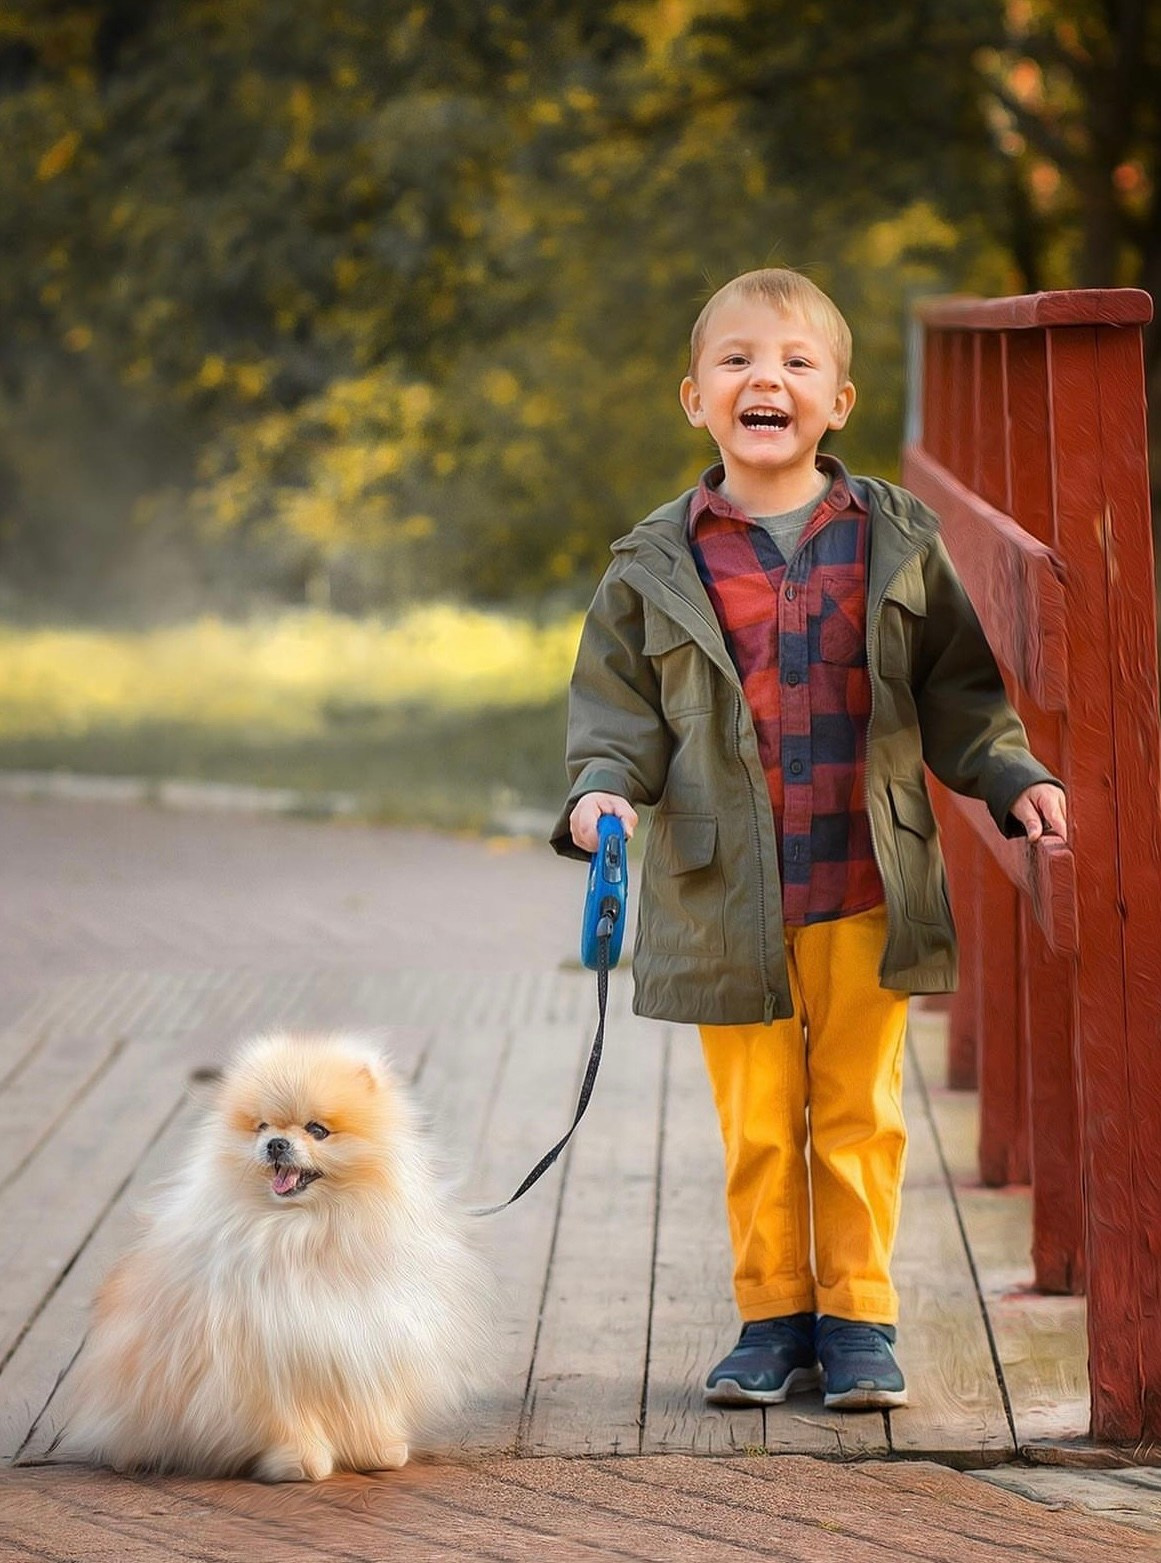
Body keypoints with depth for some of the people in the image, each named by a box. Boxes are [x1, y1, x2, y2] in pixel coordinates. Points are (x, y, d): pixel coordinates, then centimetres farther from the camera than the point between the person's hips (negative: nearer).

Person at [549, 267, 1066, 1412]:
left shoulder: (893, 542, 4)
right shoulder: (658, 565, 1)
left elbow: (955, 693, 9)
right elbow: (619, 709, 4)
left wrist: (1015, 780, -3)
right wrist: (600, 793, -13)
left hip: (867, 892, 1)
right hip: (728, 899, 0)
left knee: (858, 1114, 7)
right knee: (756, 1123, 6)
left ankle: (856, 1319, 18)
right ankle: (772, 1318, 19)